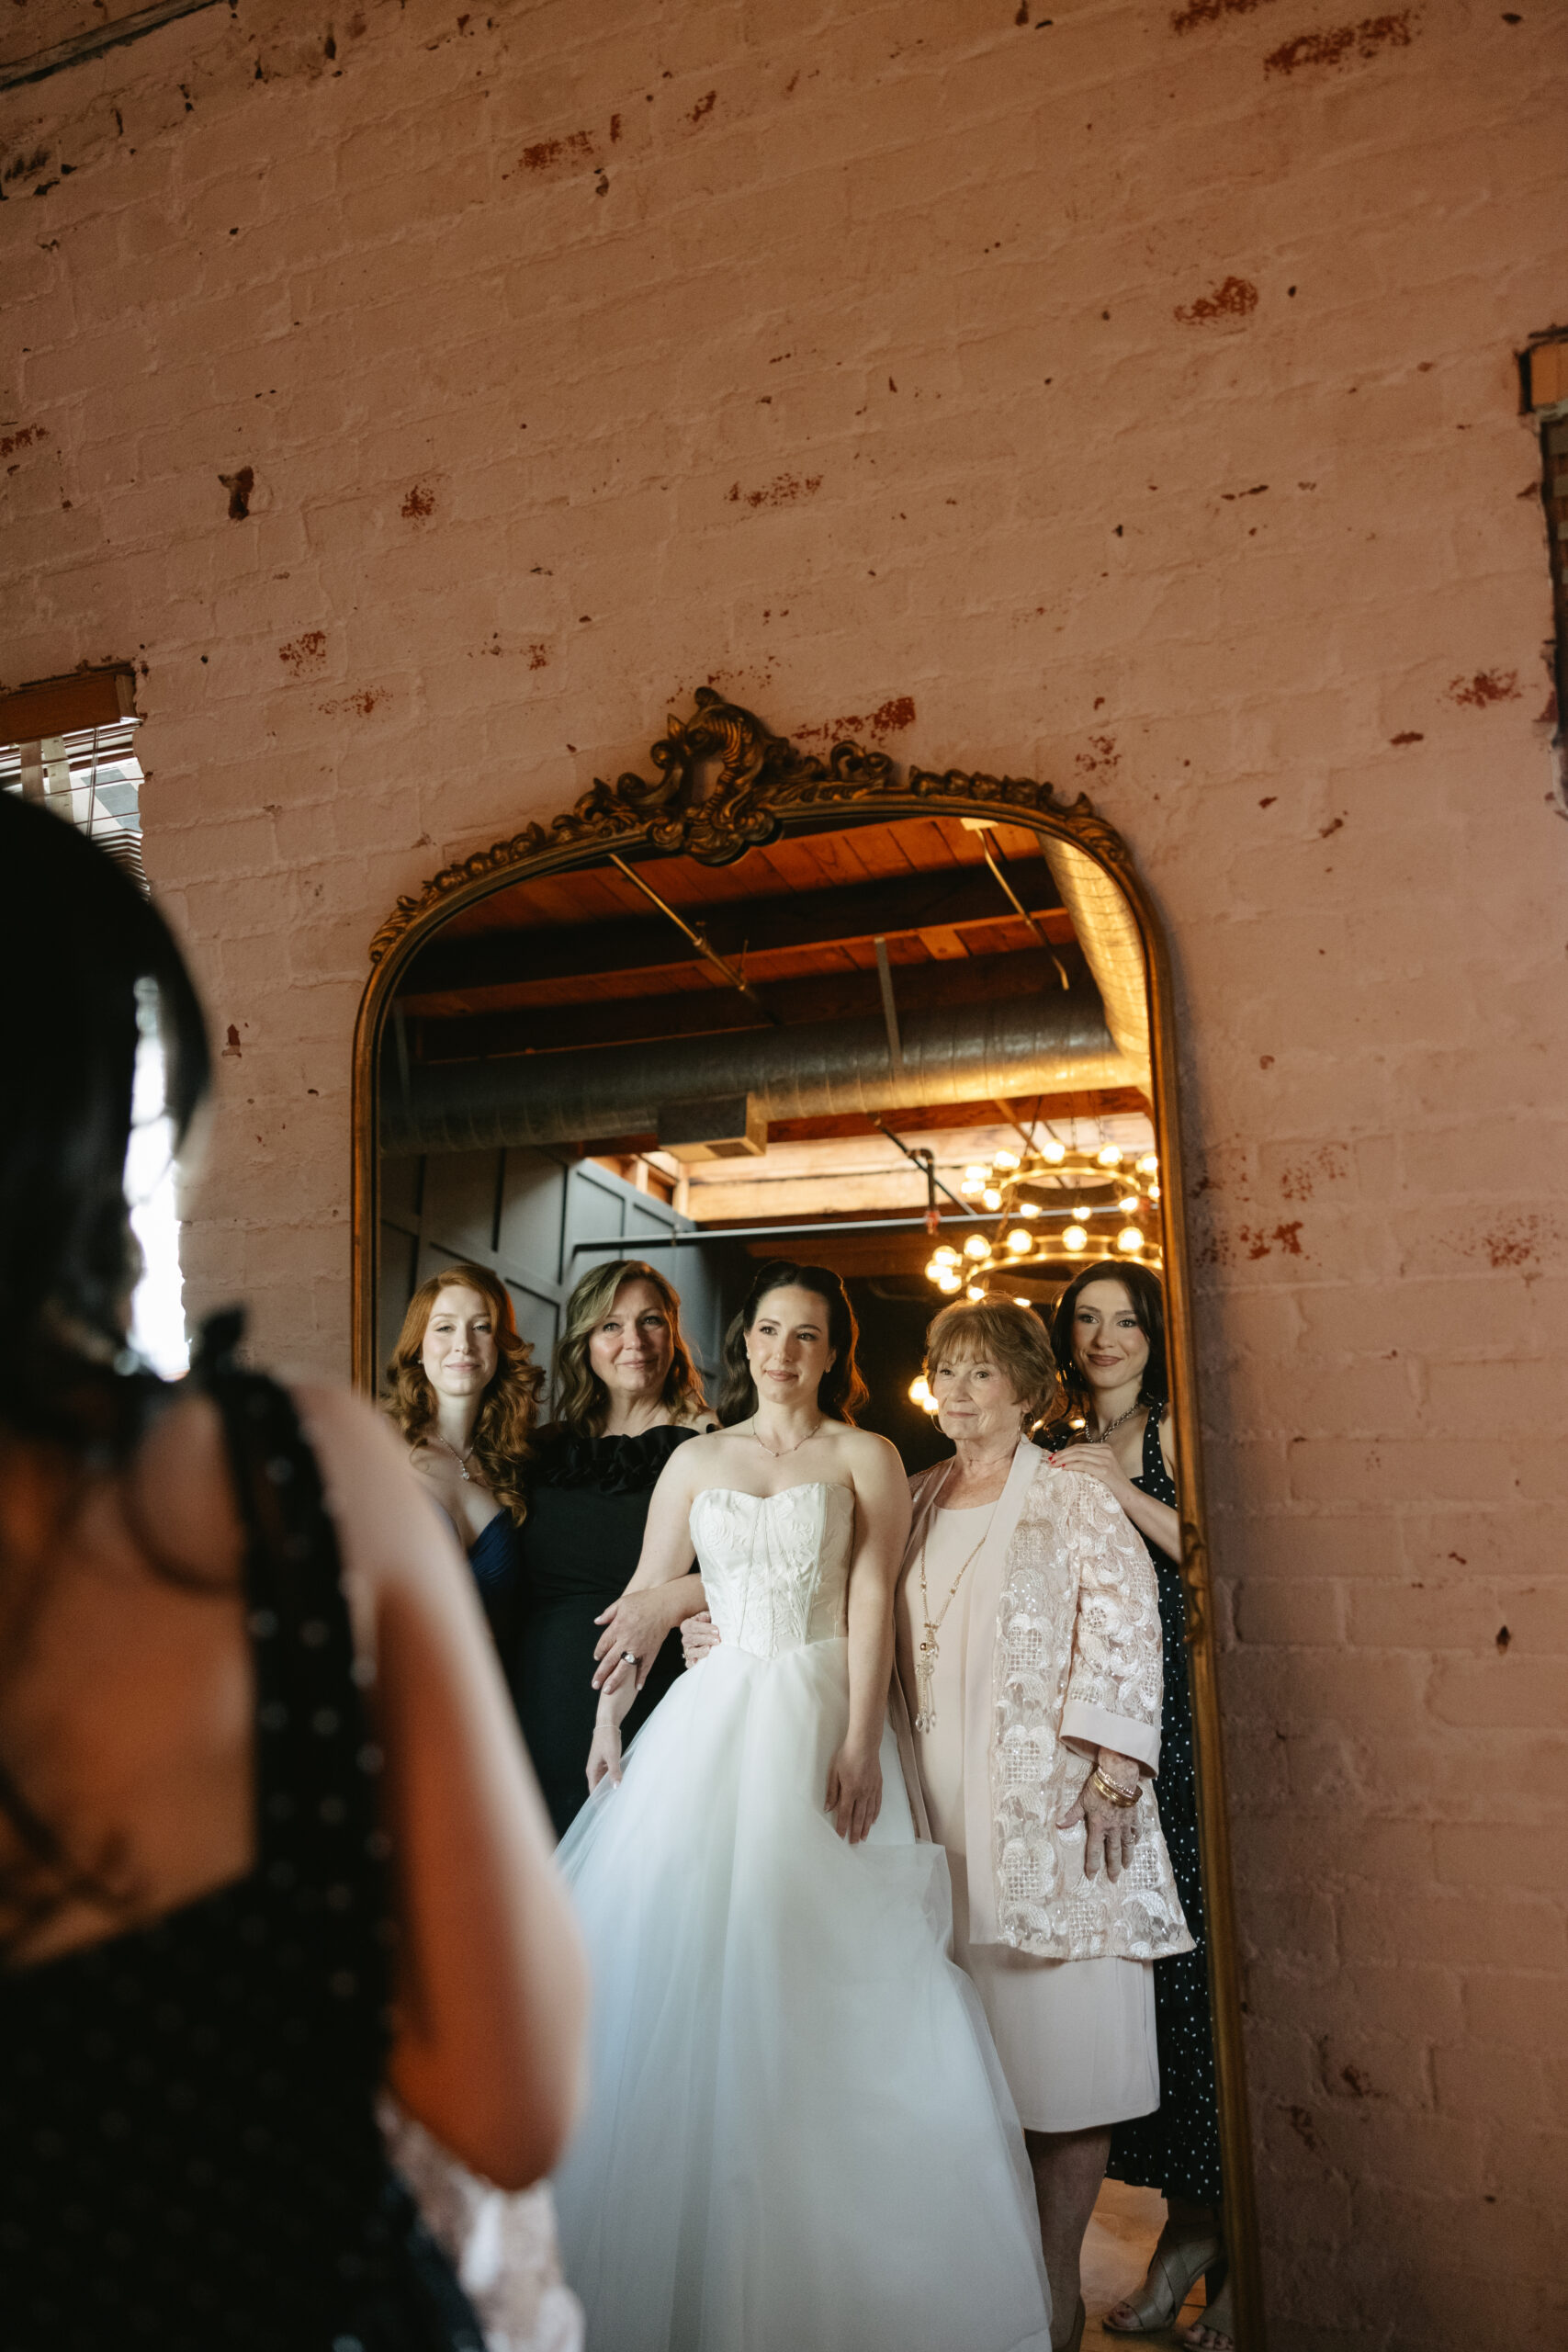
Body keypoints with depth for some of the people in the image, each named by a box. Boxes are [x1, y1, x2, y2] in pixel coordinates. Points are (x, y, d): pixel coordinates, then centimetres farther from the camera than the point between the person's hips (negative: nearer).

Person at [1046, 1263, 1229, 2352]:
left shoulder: (1175, 1436, -1)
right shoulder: (1054, 1456, 14)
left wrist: (1127, 1494, -19)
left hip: (1180, 1720, -5)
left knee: (1193, 1960, -4)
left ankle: (1244, 2242, 10)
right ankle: (1189, 2222, 22)